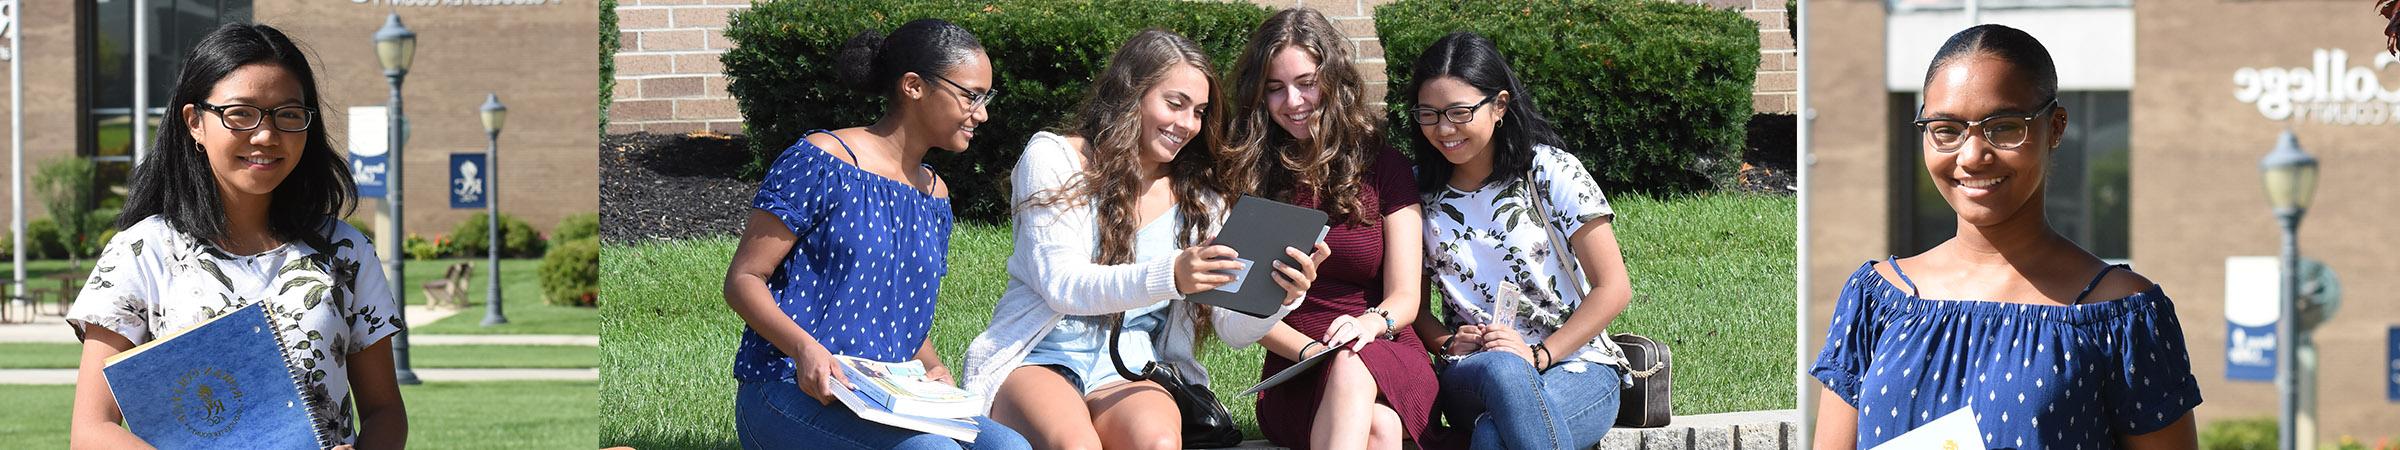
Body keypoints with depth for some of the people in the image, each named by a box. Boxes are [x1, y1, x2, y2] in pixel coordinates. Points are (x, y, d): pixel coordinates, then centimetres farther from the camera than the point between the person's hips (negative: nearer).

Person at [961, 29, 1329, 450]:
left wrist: (1280, 297, -19)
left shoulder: (1199, 199, 12)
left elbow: (1235, 331, 6)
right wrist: (1169, 277, -31)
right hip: (1039, 359, -3)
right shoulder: (1053, 158, 0)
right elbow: (1061, 284, -14)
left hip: (1128, 374, 3)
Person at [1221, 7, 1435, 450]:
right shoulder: (1249, 174, 10)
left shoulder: (1385, 168, 10)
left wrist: (1371, 323, -22)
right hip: (1293, 373, 0)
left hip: (1389, 357, 0)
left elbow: (1405, 297, 3)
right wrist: (1312, 351, -15)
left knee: (1352, 370, -41)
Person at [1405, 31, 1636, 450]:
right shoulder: (1421, 191, 10)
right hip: (1471, 374, 3)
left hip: (1577, 364, -3)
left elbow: (1613, 289, -3)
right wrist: (1446, 343, -6)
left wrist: (1539, 354, -14)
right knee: (1502, 369, -39)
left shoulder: (1552, 172, -1)